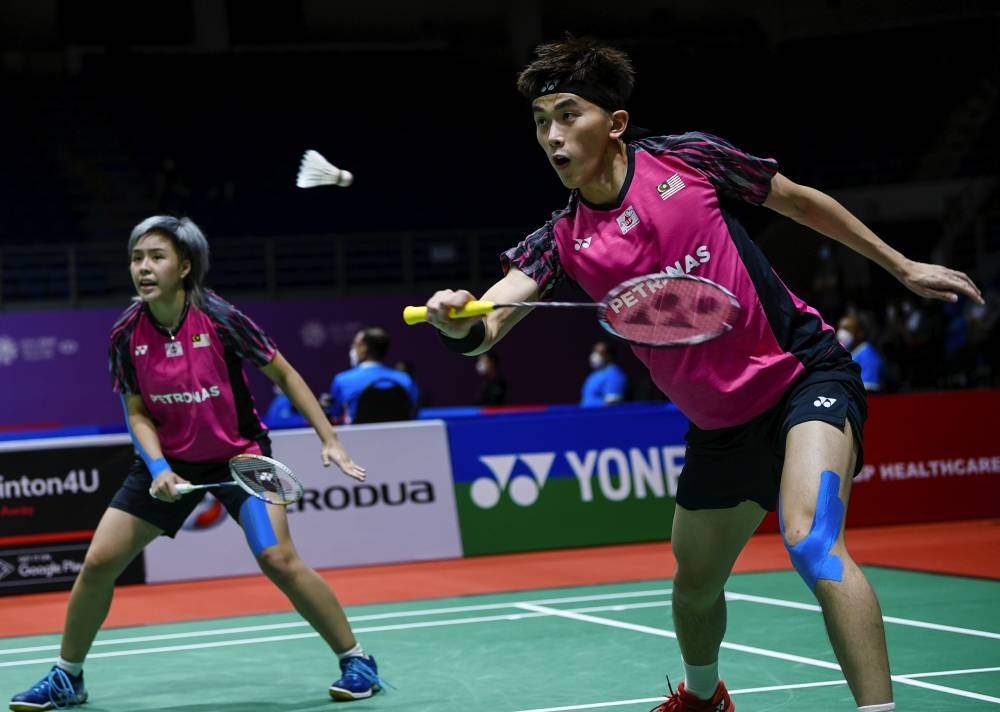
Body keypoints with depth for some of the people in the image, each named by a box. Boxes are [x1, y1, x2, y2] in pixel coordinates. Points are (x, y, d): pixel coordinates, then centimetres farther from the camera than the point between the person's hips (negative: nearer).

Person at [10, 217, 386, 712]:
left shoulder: (220, 319, -20)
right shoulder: (126, 334, -11)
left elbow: (284, 376, -8)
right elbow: (137, 413, -3)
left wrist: (329, 440, -12)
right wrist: (158, 467, -21)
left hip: (238, 454, -3)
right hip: (168, 460, 4)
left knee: (278, 559, -20)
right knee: (98, 563, -2)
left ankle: (356, 661, -2)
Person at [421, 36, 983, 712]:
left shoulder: (686, 157, -11)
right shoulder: (561, 243, -5)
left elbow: (798, 200, 4)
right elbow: (484, 328, -19)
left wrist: (902, 265, 10)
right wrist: (456, 318, -44)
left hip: (805, 372, -5)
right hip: (719, 423, 5)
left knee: (811, 539, -30)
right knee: (696, 583, 20)